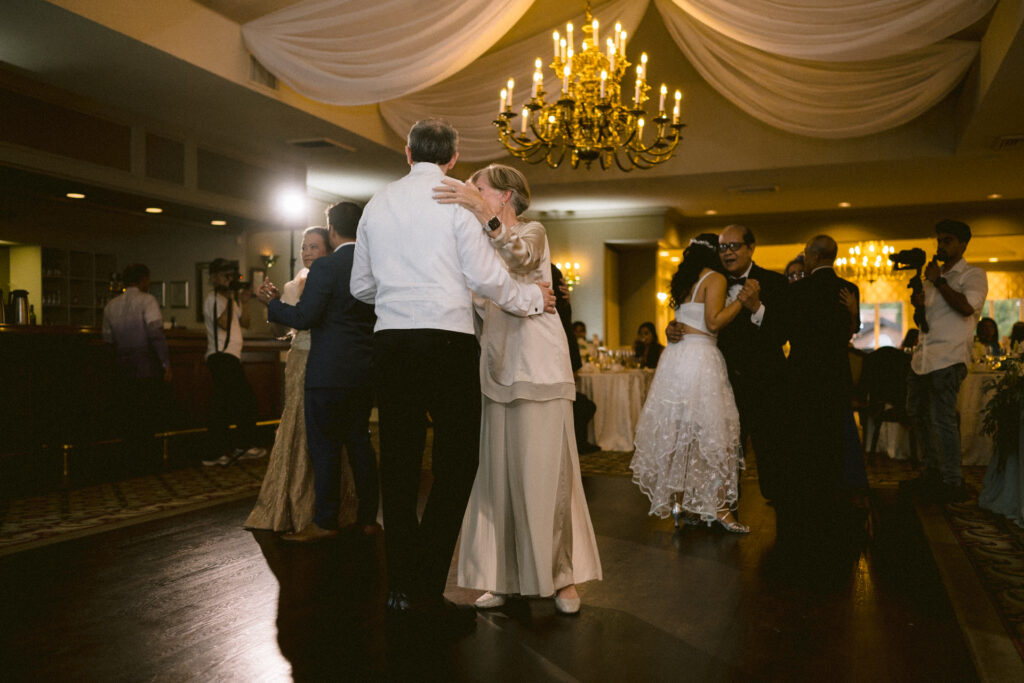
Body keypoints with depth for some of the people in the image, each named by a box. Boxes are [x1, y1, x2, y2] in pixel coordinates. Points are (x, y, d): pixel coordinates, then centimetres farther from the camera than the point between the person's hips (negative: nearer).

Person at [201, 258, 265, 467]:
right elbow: (224, 322, -18)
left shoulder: (228, 298, 23)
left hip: (228, 356, 10)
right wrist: (230, 299, -14)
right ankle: (244, 446, 1)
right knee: (246, 399, -7)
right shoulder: (214, 298, -6)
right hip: (223, 356, -10)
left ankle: (218, 453, 11)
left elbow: (244, 323, 16)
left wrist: (244, 301, 5)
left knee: (221, 404, 9)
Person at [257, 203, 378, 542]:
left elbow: (303, 317, -17)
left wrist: (272, 302, 0)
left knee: (325, 447, 3)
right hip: (365, 371, 7)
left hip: (329, 371, -6)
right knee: (360, 441, 14)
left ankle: (325, 522, 10)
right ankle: (368, 517, 20)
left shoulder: (325, 267, -14)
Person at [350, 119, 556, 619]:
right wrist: (533, 298, 8)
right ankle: (428, 585, 0)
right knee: (456, 459, 3)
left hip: (390, 340, 5)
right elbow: (485, 277, -8)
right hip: (447, 339, -5)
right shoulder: (459, 199, -1)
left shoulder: (377, 204, 13)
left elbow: (361, 286, 18)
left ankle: (400, 586, 18)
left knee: (399, 461, 9)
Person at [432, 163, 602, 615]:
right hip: (497, 370, 6)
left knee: (545, 473, -6)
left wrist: (485, 213, -36)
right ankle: (505, 577, 10)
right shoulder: (485, 244, 22)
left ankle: (562, 577, 4)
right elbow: (481, 309, 19)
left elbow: (521, 257, -22)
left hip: (537, 368, -6)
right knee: (499, 474, 3)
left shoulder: (532, 232, 3)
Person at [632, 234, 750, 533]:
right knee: (712, 432, -3)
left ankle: (681, 504, 16)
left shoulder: (684, 279, 19)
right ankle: (717, 507, 0)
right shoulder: (715, 278, -4)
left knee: (679, 432, 10)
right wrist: (742, 298, -10)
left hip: (675, 356, 8)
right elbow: (714, 322, -12)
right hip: (700, 356, -8)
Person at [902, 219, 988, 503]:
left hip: (948, 357, -8)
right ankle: (931, 473, 27)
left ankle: (952, 484, -2)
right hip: (922, 356, 9)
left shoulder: (973, 275, -1)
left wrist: (938, 281, -13)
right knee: (918, 414, 13)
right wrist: (918, 302, 9)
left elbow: (967, 306, -20)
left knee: (942, 418, -10)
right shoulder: (933, 275, 22)